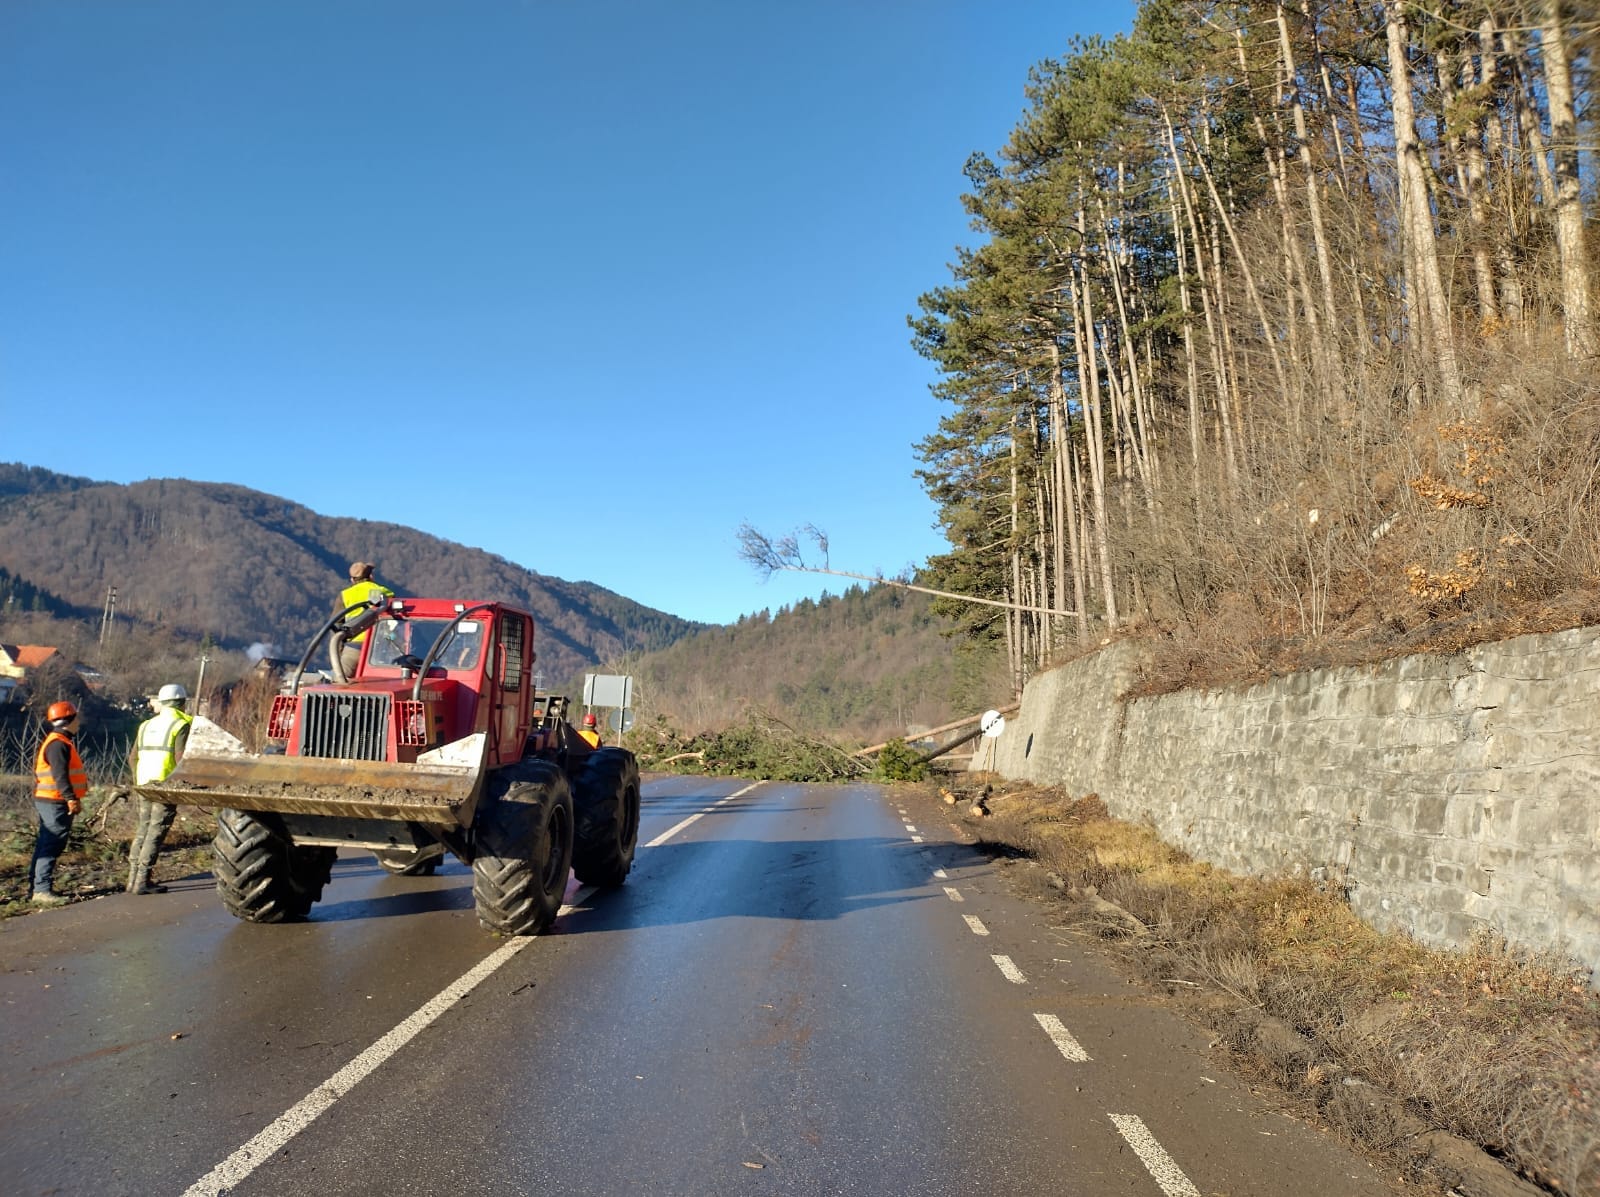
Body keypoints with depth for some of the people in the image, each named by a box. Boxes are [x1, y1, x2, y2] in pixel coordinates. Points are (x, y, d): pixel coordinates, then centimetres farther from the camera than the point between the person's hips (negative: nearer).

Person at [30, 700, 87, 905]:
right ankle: (42, 890, -12)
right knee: (51, 846, -11)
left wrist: (72, 798, 25)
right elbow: (60, 775, -25)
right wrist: (71, 798, -29)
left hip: (50, 802, 11)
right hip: (55, 803, -11)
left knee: (45, 846, 15)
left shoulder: (60, 742, 18)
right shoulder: (58, 744, -16)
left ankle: (35, 888, 22)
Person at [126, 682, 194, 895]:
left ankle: (133, 879, 16)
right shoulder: (181, 724, -5)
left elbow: (134, 757, 18)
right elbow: (181, 757, -14)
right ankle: (142, 881, -5)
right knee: (157, 831, -4)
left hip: (144, 785, 7)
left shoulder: (146, 725, 17)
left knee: (143, 829, 15)